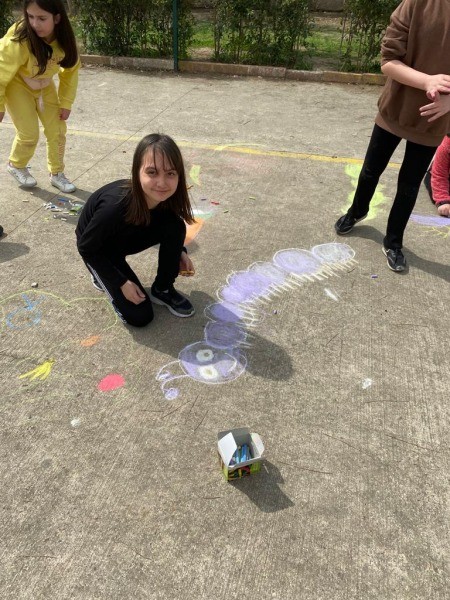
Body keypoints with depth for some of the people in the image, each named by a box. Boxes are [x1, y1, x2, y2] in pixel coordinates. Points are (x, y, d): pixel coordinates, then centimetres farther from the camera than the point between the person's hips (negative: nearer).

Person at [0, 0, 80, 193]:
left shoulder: (65, 39, -21)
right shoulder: (19, 40, -34)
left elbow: (70, 70, -5)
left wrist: (66, 103, -8)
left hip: (45, 87, 5)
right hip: (17, 86, -4)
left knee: (58, 131, 1)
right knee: (29, 134, -9)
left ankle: (56, 173, 21)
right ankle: (16, 166, 21)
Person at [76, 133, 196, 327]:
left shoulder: (166, 197, -25)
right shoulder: (115, 206, -40)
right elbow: (86, 248, -23)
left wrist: (179, 251, -11)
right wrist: (122, 282, -20)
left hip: (128, 237, 5)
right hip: (97, 249, -4)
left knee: (175, 227, -22)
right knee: (140, 316, -11)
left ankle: (162, 289, -2)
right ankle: (104, 277, 15)